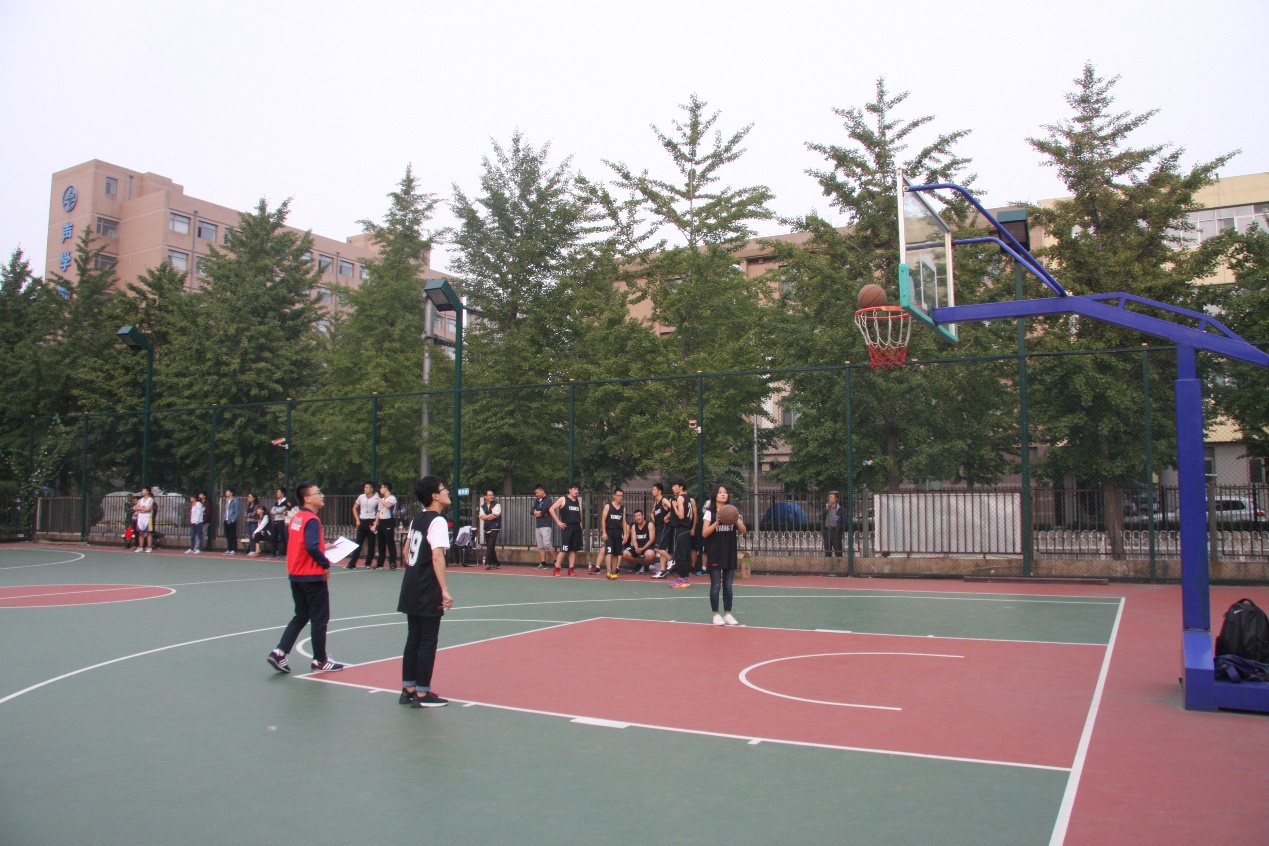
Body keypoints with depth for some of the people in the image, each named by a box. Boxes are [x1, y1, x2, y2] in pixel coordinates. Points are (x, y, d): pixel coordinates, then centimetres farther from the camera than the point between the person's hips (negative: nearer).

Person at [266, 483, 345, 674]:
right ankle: (320, 661, 15)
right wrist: (326, 564, -15)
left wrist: (323, 547, 17)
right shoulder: (312, 520, -18)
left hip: (295, 575, 8)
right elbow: (312, 547, -28)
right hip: (313, 576, -8)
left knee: (301, 617, 18)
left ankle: (279, 652, 8)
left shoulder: (296, 518, 9)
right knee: (319, 620, 5)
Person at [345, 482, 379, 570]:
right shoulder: (361, 497, 5)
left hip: (371, 522, -2)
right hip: (362, 522, 2)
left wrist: (376, 522, -10)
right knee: (358, 543, 1)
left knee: (371, 544, 2)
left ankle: (368, 563, 13)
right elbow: (354, 508, 15)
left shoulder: (376, 499, -5)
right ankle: (352, 564, 1)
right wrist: (357, 520, 6)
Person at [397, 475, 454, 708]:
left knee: (413, 639, 14)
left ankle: (408, 690, 21)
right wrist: (444, 590, -24)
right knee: (428, 642, 0)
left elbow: (406, 550, 19)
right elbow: (437, 556, -23)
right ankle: (422, 695, 6)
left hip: (411, 588, 8)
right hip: (428, 592, -8)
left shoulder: (417, 518, 11)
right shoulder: (437, 521, -14)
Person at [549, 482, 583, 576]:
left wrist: (580, 523, 11)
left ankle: (571, 569, 11)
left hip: (576, 527, 6)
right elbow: (551, 509, -8)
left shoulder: (578, 501, 14)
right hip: (567, 527, -6)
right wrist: (558, 522, -10)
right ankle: (557, 569, -1)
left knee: (574, 549, 6)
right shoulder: (563, 499, -4)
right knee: (564, 549, -8)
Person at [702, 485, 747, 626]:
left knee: (728, 586, 7)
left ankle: (727, 614, 15)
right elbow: (704, 533, -9)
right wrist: (717, 522, -21)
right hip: (715, 554, -3)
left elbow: (743, 530, 2)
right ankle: (716, 615, 6)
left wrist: (736, 519, -15)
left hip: (730, 554, 3)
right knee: (716, 586, 0)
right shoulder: (709, 513, 0)